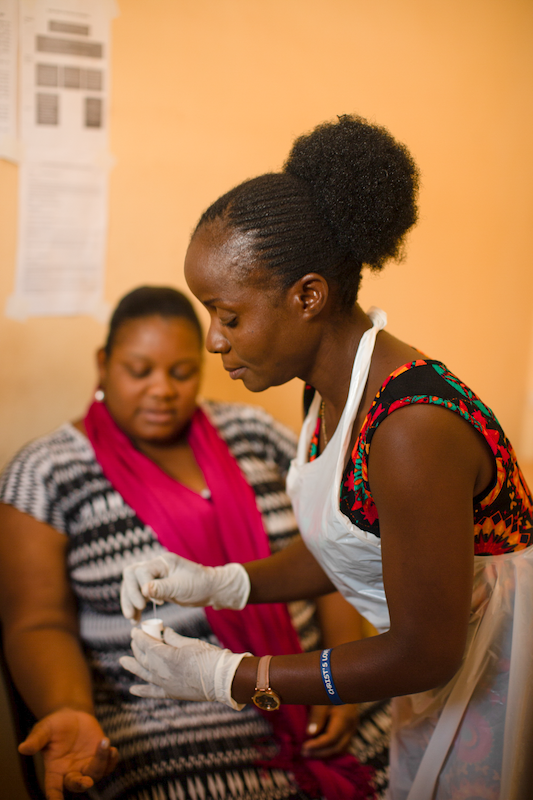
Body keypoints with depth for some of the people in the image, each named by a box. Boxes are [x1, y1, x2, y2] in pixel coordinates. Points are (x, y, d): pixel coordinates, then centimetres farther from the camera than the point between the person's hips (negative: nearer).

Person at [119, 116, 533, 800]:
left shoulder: (412, 428, -33)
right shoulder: (334, 386, -5)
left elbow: (424, 654, -25)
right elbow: (344, 547, 6)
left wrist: (223, 677, -21)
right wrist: (218, 585, -6)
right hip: (446, 655, 8)